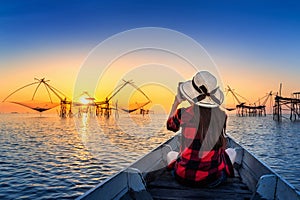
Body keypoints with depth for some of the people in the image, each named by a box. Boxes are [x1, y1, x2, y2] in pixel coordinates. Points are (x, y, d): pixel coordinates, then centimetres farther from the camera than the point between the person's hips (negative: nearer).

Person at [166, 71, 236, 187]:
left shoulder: (183, 114, -14)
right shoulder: (222, 115, -8)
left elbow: (170, 126, 11)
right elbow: (222, 145, 8)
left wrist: (176, 103, 20)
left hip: (183, 177, 0)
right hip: (212, 179, 0)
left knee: (170, 155, 34)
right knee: (232, 152, 28)